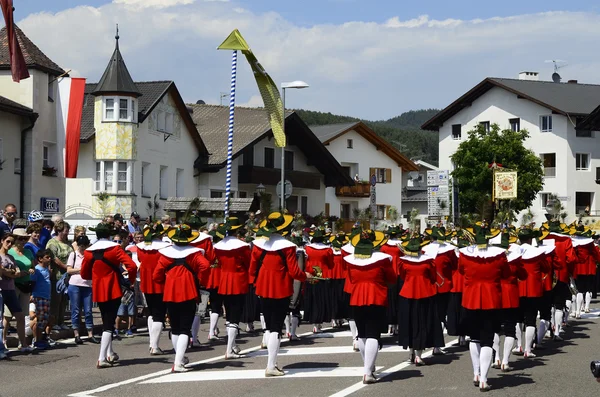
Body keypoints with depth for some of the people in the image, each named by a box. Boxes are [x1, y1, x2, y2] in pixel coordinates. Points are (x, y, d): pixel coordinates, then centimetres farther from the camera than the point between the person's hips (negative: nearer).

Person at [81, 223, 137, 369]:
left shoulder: (88, 252, 1)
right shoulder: (115, 248, -9)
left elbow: (84, 274, 9)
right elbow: (132, 266, -18)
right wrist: (131, 281, -1)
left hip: (98, 291, 4)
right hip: (113, 290, -4)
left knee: (106, 321, 21)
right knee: (109, 323, -3)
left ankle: (110, 354, 29)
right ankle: (102, 359, -13)